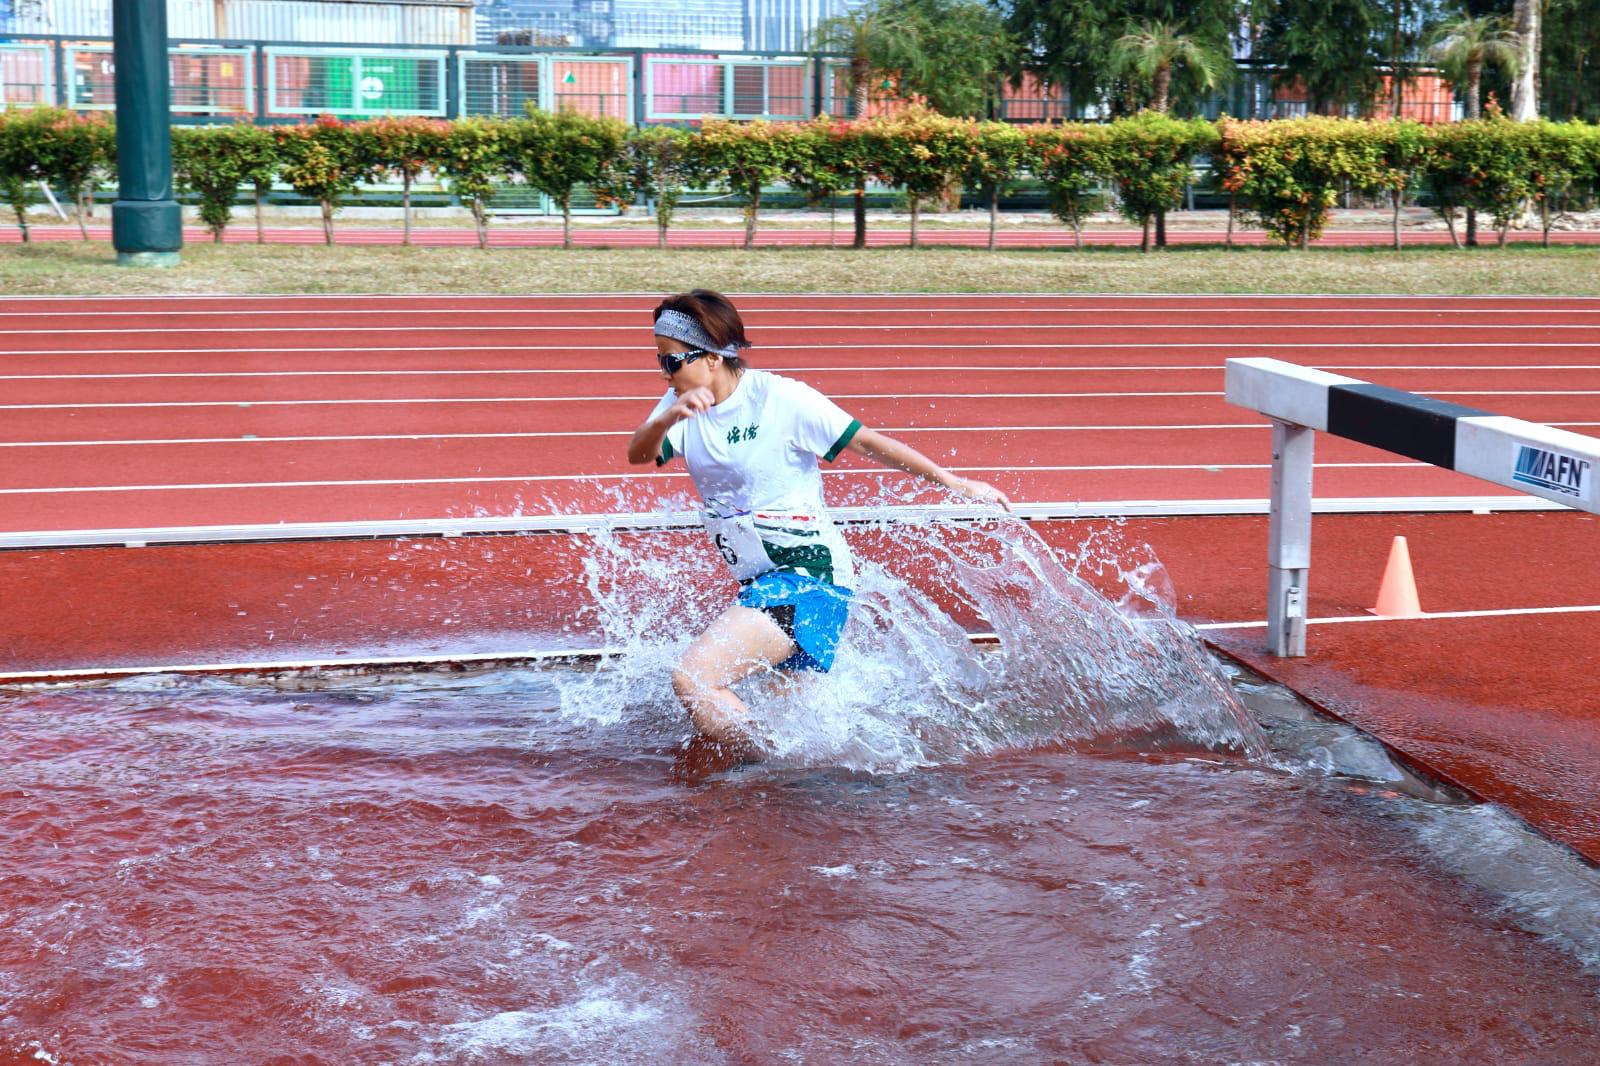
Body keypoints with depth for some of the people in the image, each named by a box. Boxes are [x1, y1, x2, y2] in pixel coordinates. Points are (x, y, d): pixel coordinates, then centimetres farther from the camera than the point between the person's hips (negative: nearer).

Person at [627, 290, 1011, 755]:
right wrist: (666, 419, -36)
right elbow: (638, 455, -15)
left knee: (693, 680, -21)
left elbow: (869, 443, -11)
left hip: (808, 575, -8)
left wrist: (954, 482, -10)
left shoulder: (780, 399, -17)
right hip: (760, 582, 8)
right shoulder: (686, 404, 1)